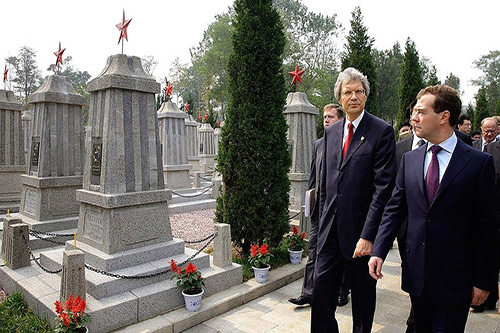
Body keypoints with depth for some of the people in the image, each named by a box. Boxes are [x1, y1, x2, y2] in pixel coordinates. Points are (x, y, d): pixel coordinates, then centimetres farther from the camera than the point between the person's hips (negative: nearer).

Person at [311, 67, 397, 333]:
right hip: (330, 229, 5)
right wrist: (324, 220, 11)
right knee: (321, 290, 10)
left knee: (363, 294, 14)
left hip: (361, 230, -4)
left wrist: (368, 235, -17)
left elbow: (383, 186, -14)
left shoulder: (382, 131, -8)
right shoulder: (330, 132, 10)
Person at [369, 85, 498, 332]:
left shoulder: (479, 162, -8)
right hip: (415, 272, 4)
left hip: (455, 278, -4)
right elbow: (394, 209, 5)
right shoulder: (409, 159, 3)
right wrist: (379, 251, -5)